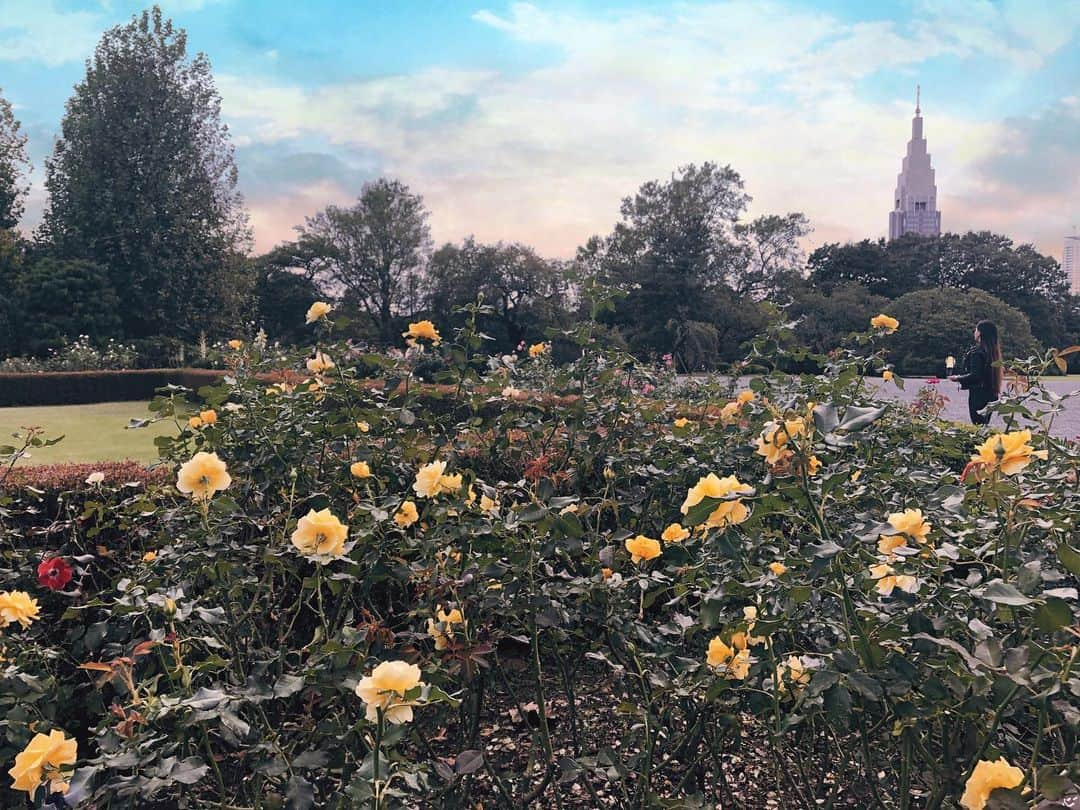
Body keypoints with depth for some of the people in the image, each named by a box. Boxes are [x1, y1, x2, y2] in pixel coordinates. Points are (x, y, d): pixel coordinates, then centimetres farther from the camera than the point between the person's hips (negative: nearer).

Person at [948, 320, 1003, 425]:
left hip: (978, 395, -8)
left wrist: (958, 378, -6)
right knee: (985, 424, 13)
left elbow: (974, 375, -19)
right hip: (991, 395, 8)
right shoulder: (993, 351, 9)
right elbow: (987, 374, 15)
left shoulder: (977, 351, -15)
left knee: (978, 424, -4)